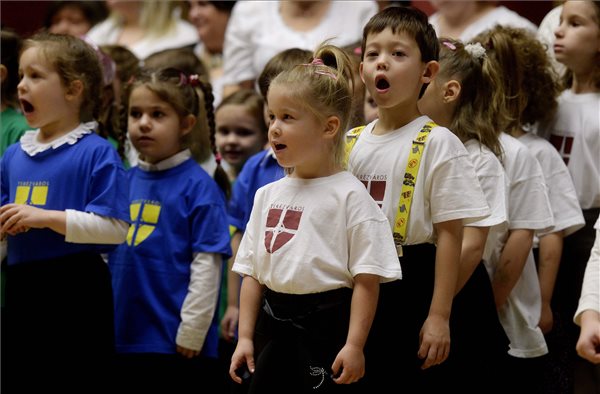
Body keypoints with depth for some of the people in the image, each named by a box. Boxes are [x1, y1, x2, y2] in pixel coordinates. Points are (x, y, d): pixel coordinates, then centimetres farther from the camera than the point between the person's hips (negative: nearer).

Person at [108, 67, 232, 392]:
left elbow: (206, 267, -11)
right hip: (124, 338, 6)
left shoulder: (198, 187, -8)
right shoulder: (125, 181, 8)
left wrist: (191, 334, -14)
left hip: (177, 343, -6)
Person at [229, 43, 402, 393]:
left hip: (326, 325, -6)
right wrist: (245, 337, 9)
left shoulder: (349, 195, -8)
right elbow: (252, 273, 14)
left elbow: (367, 279, -11)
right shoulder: (268, 195, 11)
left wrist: (355, 345, -15)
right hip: (273, 324, 6)